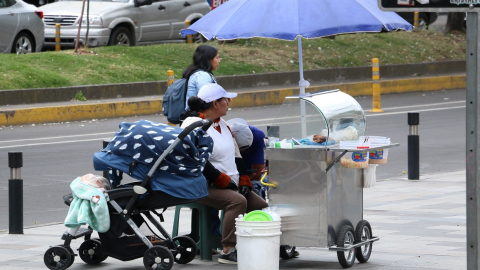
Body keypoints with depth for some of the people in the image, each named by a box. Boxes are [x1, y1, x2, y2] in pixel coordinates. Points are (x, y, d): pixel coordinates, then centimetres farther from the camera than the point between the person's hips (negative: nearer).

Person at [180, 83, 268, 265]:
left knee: (262, 207, -5)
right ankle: (228, 251, -36)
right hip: (204, 187, -9)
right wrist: (224, 181, -17)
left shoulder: (222, 124, 20)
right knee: (237, 201, -33)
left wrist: (244, 181, 8)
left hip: (230, 185, 9)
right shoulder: (193, 125, -10)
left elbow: (236, 156, 23)